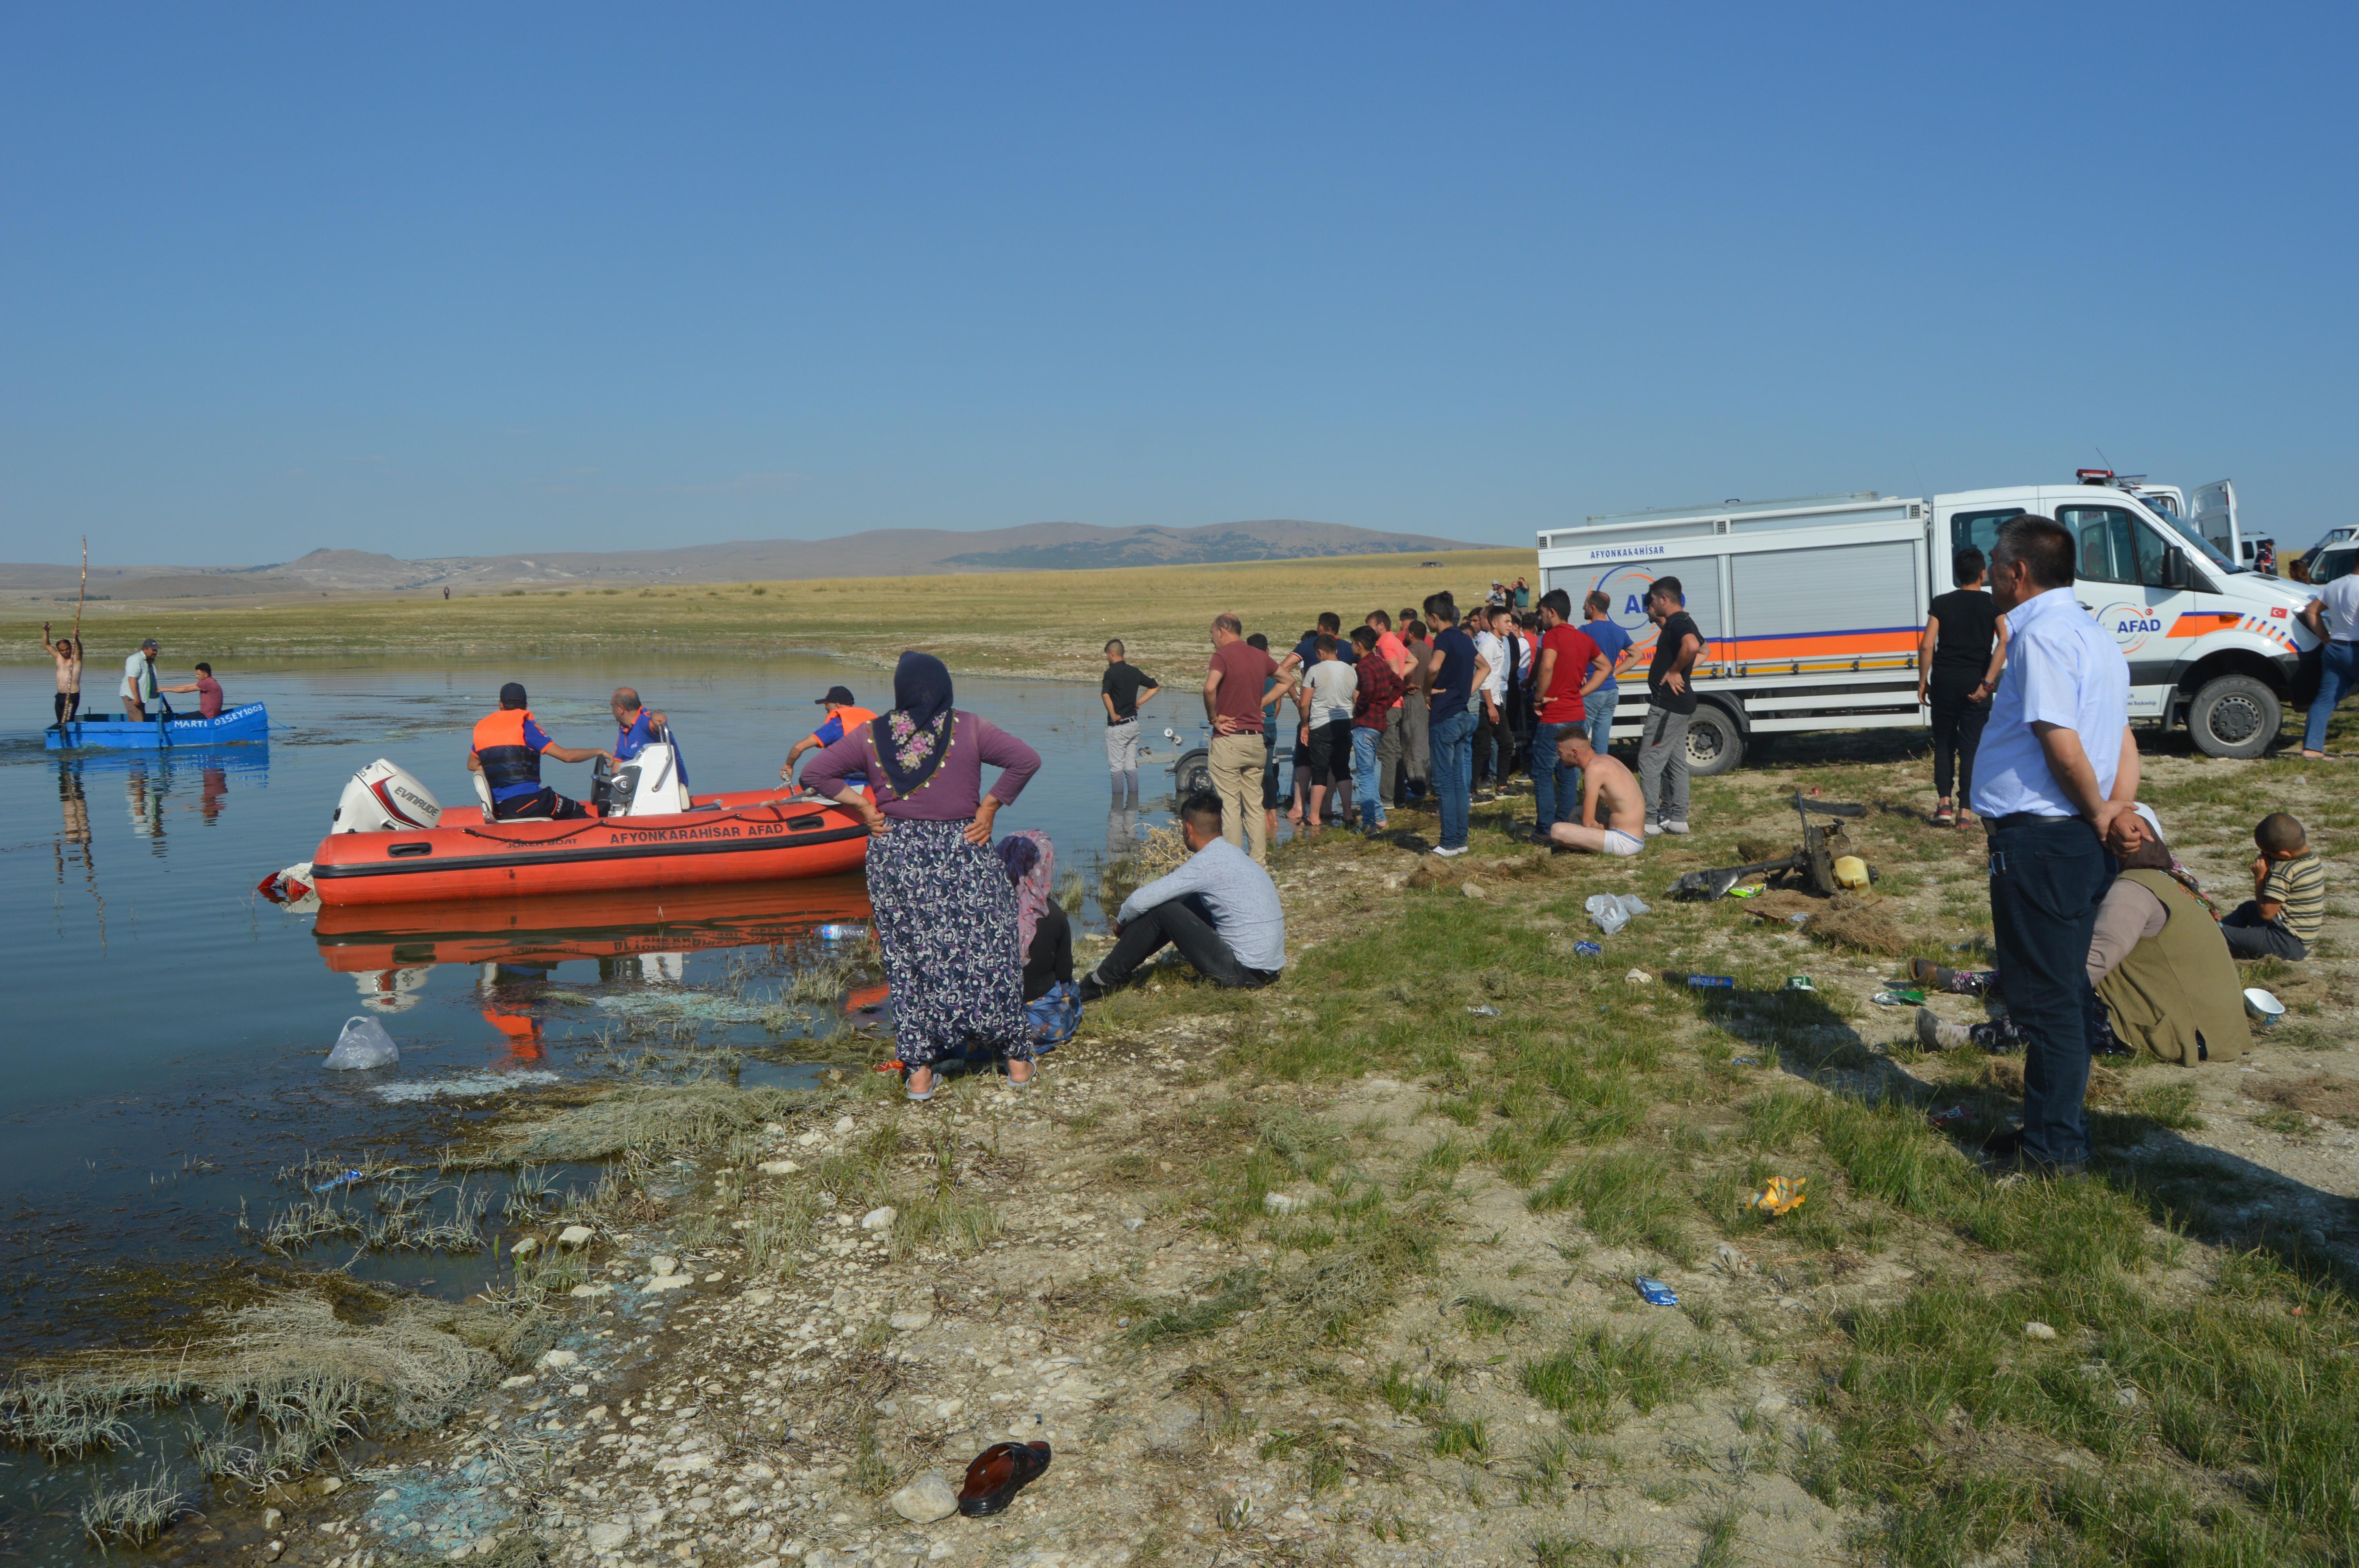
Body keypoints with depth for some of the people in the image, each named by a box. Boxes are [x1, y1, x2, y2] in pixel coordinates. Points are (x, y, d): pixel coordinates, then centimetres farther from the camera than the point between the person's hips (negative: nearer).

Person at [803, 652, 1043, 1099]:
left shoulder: (871, 735, 1)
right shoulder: (968, 728, -5)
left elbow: (814, 773, 3)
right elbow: (1026, 760, -12)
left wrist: (862, 806, 4)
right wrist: (989, 807, -5)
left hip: (896, 856, 2)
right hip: (963, 855, -2)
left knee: (909, 961, 10)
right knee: (986, 952, 7)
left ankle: (920, 1070, 12)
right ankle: (1017, 1061, 15)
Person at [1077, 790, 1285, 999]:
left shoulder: (1207, 862, -16)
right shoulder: (1232, 854, 11)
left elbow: (1141, 901, -14)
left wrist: (1121, 922, 7)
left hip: (1244, 972, -9)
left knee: (1161, 909, -7)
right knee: (1184, 902, 17)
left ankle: (1106, 980, 7)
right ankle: (1120, 969, 24)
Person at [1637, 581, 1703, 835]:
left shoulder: (1676, 623, -17)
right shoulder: (1684, 621, 15)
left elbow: (1692, 646, -39)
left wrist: (1674, 671, -26)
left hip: (1667, 705, -11)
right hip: (1681, 704, 11)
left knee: (1650, 761, -7)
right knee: (1676, 761, 14)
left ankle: (1649, 820, -6)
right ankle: (1677, 817, 18)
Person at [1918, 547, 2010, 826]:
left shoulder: (1941, 604, 4)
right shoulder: (1992, 604, 2)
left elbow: (1927, 646, -5)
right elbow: (2004, 642, -14)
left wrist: (1923, 682, 3)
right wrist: (1988, 683, -14)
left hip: (1944, 681, 1)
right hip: (1975, 683, -1)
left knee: (1944, 743, 13)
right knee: (1971, 746, 6)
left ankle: (1945, 804, 3)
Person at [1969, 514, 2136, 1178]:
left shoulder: (2041, 634, -16)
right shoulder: (2091, 635, 17)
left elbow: (2061, 741, -23)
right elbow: (2121, 735, 15)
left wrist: (2095, 811, -9)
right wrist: (2120, 805, 3)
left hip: (2039, 842, -10)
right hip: (2080, 844, 10)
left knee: (2045, 999, -2)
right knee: (2066, 993, 17)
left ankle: (2054, 1150, 7)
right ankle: (2057, 1130, 28)